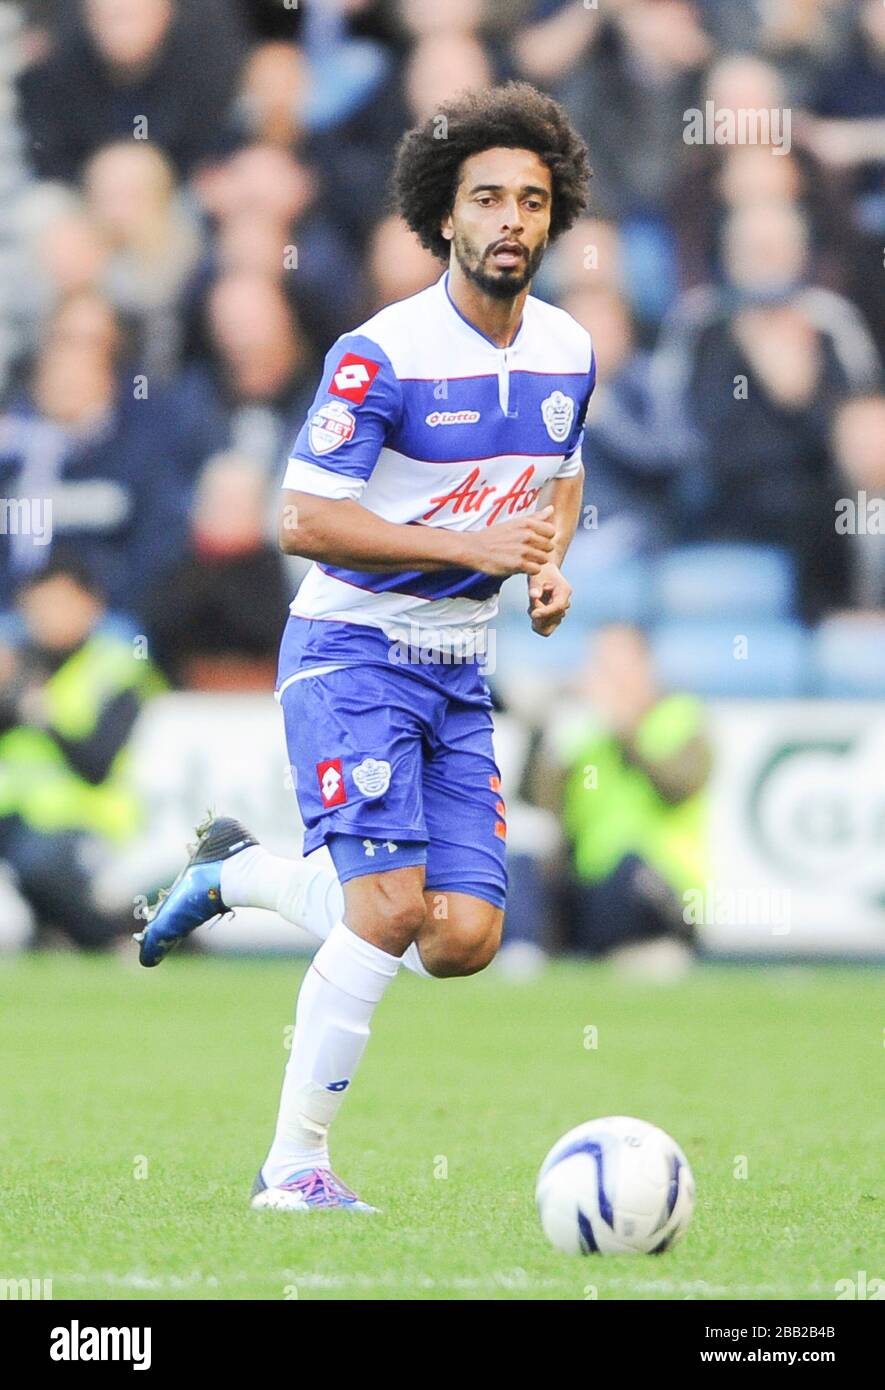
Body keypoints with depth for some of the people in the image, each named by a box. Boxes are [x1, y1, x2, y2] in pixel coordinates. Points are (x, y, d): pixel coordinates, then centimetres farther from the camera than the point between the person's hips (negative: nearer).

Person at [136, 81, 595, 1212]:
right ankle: (293, 1167, -9)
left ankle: (236, 873, 24)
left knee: (465, 940, -1)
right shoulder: (382, 354, -17)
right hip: (352, 651, -7)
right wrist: (469, 544, -23)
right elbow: (302, 519, -19)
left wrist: (550, 566, 1)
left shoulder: (568, 352, 3)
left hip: (458, 673, 7)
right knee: (391, 908, -20)